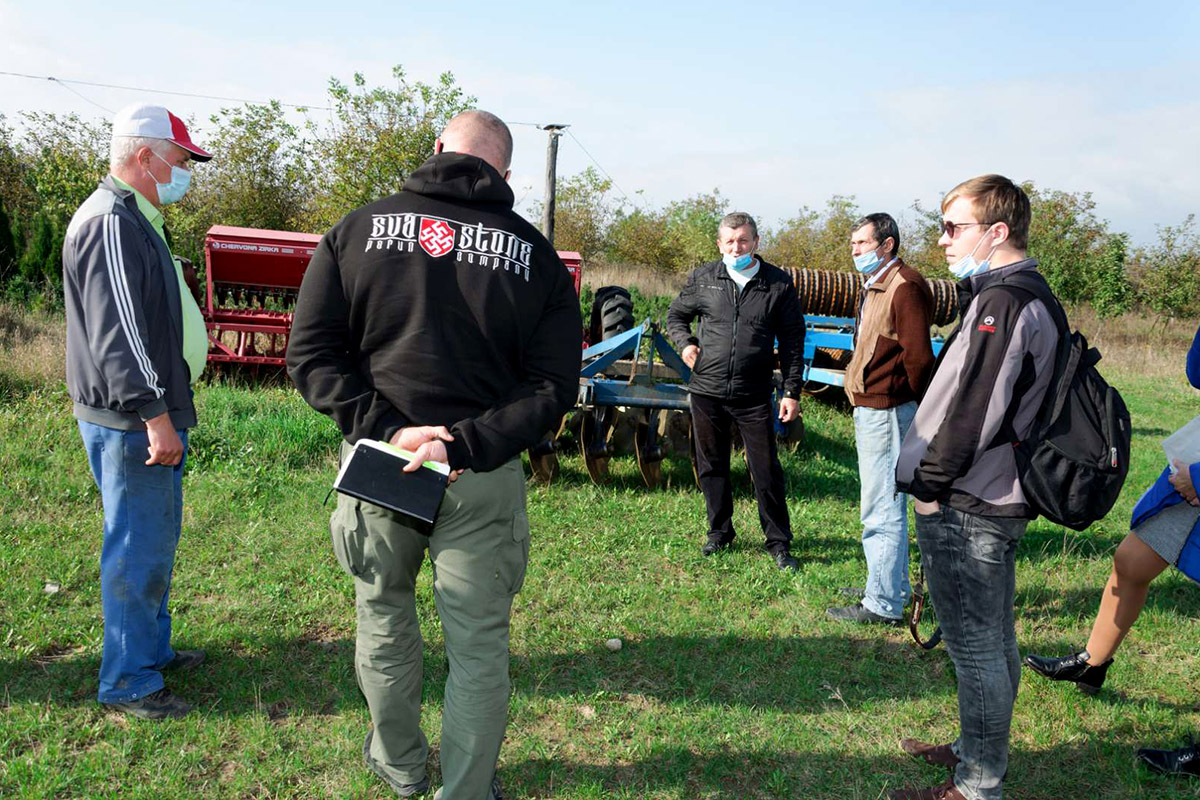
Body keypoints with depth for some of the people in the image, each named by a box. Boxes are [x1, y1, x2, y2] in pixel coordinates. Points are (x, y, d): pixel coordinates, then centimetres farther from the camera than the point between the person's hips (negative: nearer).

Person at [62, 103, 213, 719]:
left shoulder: (134, 219, 18)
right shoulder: (111, 223, -17)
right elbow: (117, 333, -24)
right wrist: (153, 414, -25)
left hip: (149, 415, 11)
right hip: (129, 421, -11)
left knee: (155, 538, 19)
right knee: (138, 550, -2)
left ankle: (153, 648, 34)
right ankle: (128, 683, 10)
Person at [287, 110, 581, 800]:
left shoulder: (359, 229, 0)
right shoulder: (538, 256, -1)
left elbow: (312, 353, -6)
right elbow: (553, 388, -8)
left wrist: (387, 429, -12)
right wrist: (466, 444, -14)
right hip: (484, 481, -1)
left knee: (384, 615, 23)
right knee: (479, 644, 12)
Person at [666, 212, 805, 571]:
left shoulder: (779, 284, 1)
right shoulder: (702, 279, 4)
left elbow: (792, 341, 4)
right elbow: (675, 315, 19)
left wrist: (792, 392, -1)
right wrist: (685, 343, -2)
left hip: (754, 396, -2)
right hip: (706, 391, 2)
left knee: (767, 471, 1)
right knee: (711, 466, 13)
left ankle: (779, 542, 15)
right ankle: (720, 531, 30)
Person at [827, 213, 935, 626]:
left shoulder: (904, 287, -16)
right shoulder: (875, 286, 18)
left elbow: (918, 358, -20)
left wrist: (917, 407, -11)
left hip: (887, 412, -11)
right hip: (871, 408, 11)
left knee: (882, 510, -5)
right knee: (885, 506, 19)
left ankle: (883, 605, 3)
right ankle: (895, 587, 32)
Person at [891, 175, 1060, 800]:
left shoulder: (1001, 302, -19)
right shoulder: (1031, 298, 14)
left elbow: (973, 408, -24)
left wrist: (930, 484, -13)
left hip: (964, 510, -11)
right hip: (1000, 497, 11)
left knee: (975, 647, 1)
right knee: (994, 640, 20)